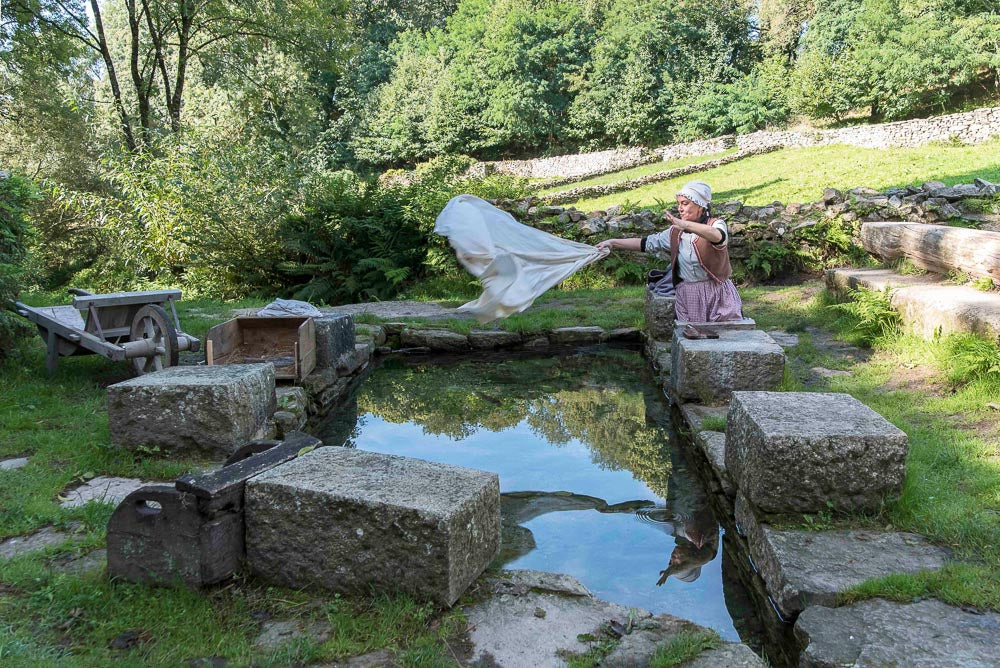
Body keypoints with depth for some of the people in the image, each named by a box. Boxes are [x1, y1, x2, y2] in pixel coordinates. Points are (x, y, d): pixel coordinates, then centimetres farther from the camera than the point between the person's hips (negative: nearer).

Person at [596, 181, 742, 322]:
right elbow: (646, 243, 9)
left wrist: (685, 224, -48)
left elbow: (717, 236, -32)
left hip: (718, 296, -4)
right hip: (688, 299, 4)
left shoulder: (716, 225, -8)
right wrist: (613, 242, 0)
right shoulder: (675, 233, 7)